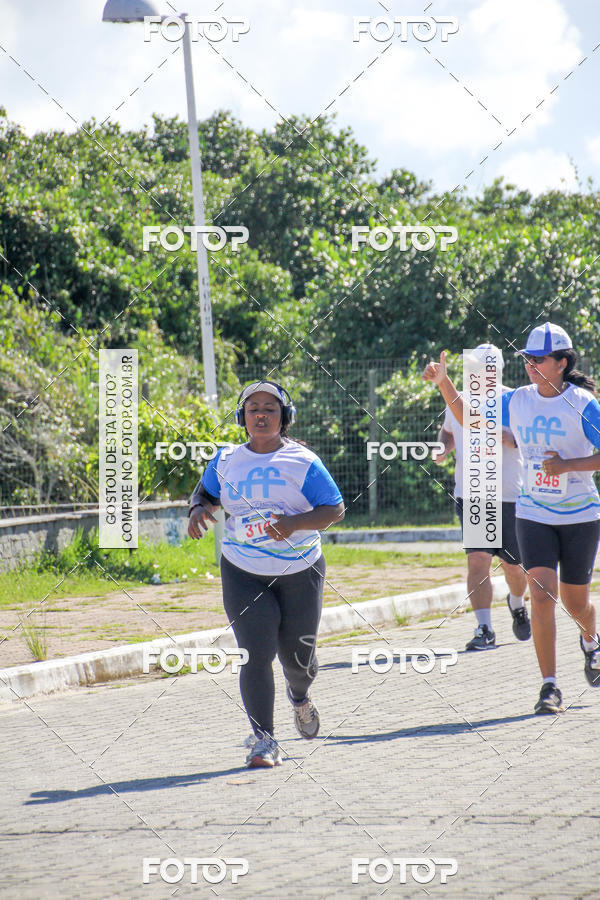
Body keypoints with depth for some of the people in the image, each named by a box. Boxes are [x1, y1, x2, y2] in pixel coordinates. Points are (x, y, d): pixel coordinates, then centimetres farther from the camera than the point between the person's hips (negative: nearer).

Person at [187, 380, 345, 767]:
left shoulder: (303, 462, -6)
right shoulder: (226, 462, 3)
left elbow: (336, 509, -6)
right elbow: (205, 492, 19)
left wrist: (294, 523, -23)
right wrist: (199, 509, -5)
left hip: (300, 572, -1)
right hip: (243, 575, 1)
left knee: (298, 656, 9)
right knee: (256, 654, -13)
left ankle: (300, 697, 46)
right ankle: (263, 740, -6)